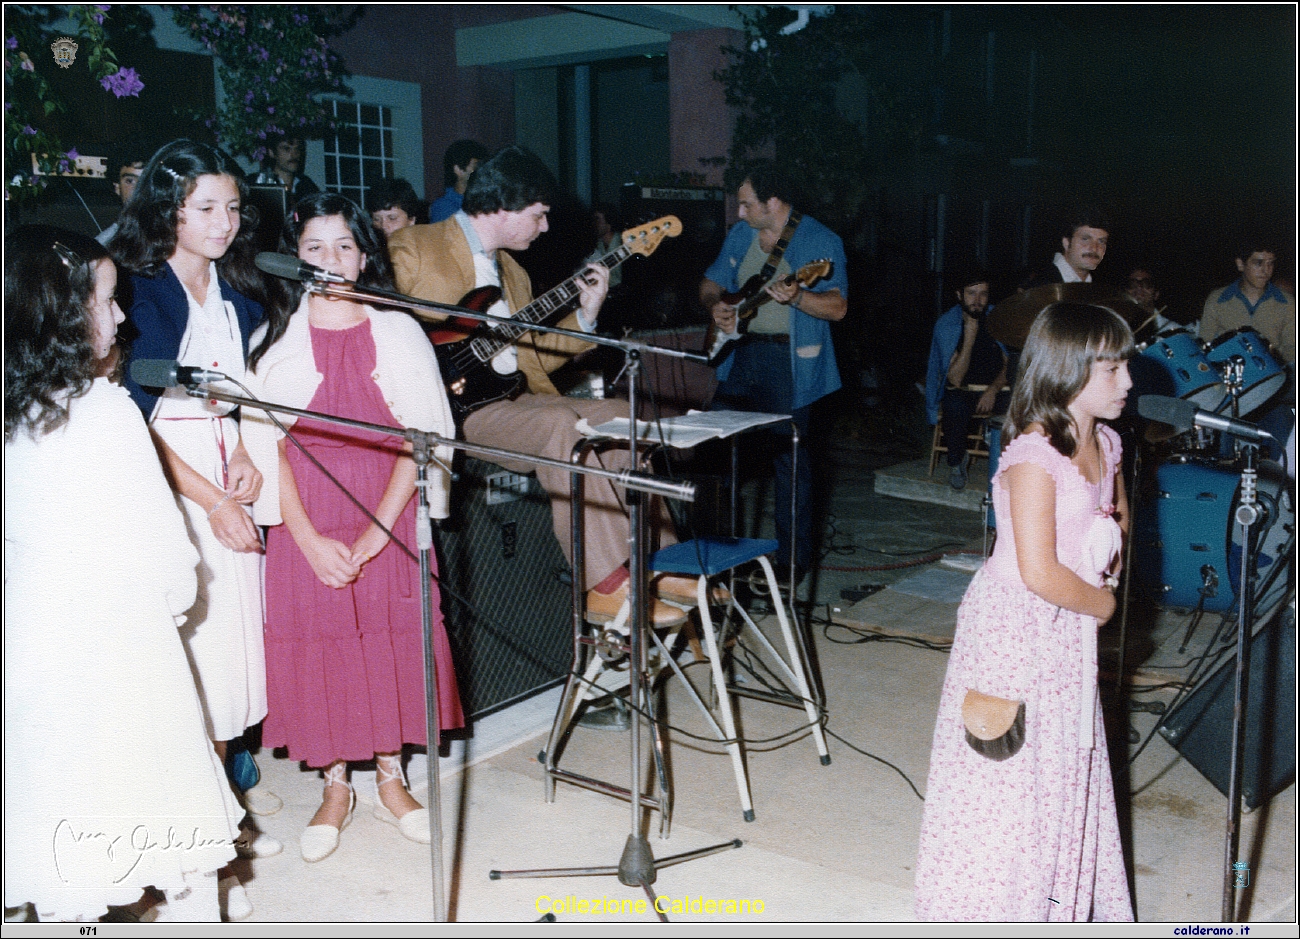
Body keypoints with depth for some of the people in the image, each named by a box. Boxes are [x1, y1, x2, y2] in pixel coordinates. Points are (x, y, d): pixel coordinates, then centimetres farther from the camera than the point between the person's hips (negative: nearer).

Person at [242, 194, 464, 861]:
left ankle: (391, 778, 24)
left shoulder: (399, 333, 3)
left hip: (388, 520, 0)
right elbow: (266, 445, -1)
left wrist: (376, 531, -13)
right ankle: (335, 786, 22)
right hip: (307, 524, 0)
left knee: (392, 641, 4)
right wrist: (311, 540, -12)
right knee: (318, 648, 3)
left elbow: (422, 436, -3)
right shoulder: (275, 338, 4)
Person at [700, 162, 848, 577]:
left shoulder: (819, 240, -8)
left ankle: (793, 557, 10)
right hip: (740, 353, 6)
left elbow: (838, 307, -15)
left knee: (790, 459, -2)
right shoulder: (739, 234, 11)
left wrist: (795, 297, -33)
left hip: (789, 360, -6)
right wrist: (715, 306, -2)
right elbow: (711, 283, 20)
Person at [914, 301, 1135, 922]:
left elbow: (1119, 517, 23)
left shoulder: (1104, 444, 4)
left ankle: (1063, 897, 39)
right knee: (1006, 770, 4)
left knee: (1066, 763, 20)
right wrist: (1103, 603, -10)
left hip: (1071, 633, 8)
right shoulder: (1033, 458, -23)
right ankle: (986, 900, 24)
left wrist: (1112, 566, 4)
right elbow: (1039, 573, -27)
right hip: (1015, 629, -8)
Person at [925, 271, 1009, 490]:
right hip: (960, 393, -2)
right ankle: (956, 462, -11)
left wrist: (993, 389, -18)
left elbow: (1009, 365, 2)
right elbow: (955, 380, -17)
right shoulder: (946, 324, -9)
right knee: (956, 406, -37)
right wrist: (969, 339, -27)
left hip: (993, 391, 2)